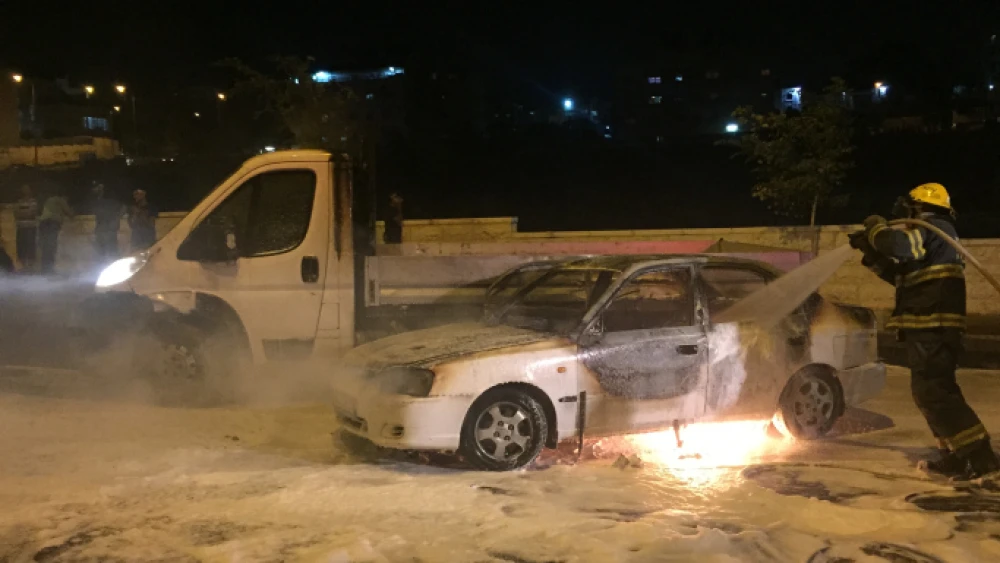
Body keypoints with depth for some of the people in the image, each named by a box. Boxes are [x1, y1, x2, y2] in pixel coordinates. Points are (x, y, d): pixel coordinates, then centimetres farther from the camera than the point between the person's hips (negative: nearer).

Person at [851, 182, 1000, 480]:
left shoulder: (934, 228, -7)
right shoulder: (933, 236, 26)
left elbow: (901, 246, -27)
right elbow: (899, 272, 30)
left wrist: (876, 227, -9)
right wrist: (871, 252, 23)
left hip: (931, 325, -11)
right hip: (931, 325, 11)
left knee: (932, 390, -14)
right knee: (934, 389, 15)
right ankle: (956, 455, 18)